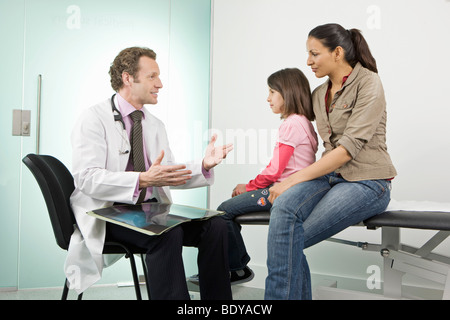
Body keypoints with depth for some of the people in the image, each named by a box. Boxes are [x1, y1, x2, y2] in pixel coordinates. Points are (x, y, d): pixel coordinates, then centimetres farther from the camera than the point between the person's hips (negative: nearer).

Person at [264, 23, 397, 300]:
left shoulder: (368, 83, -7)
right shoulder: (319, 94, 15)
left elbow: (350, 147, -18)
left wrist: (295, 179, -20)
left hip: (367, 182, -5)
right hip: (330, 175, 6)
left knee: (289, 237, -23)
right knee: (284, 206, -27)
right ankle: (282, 294, -18)